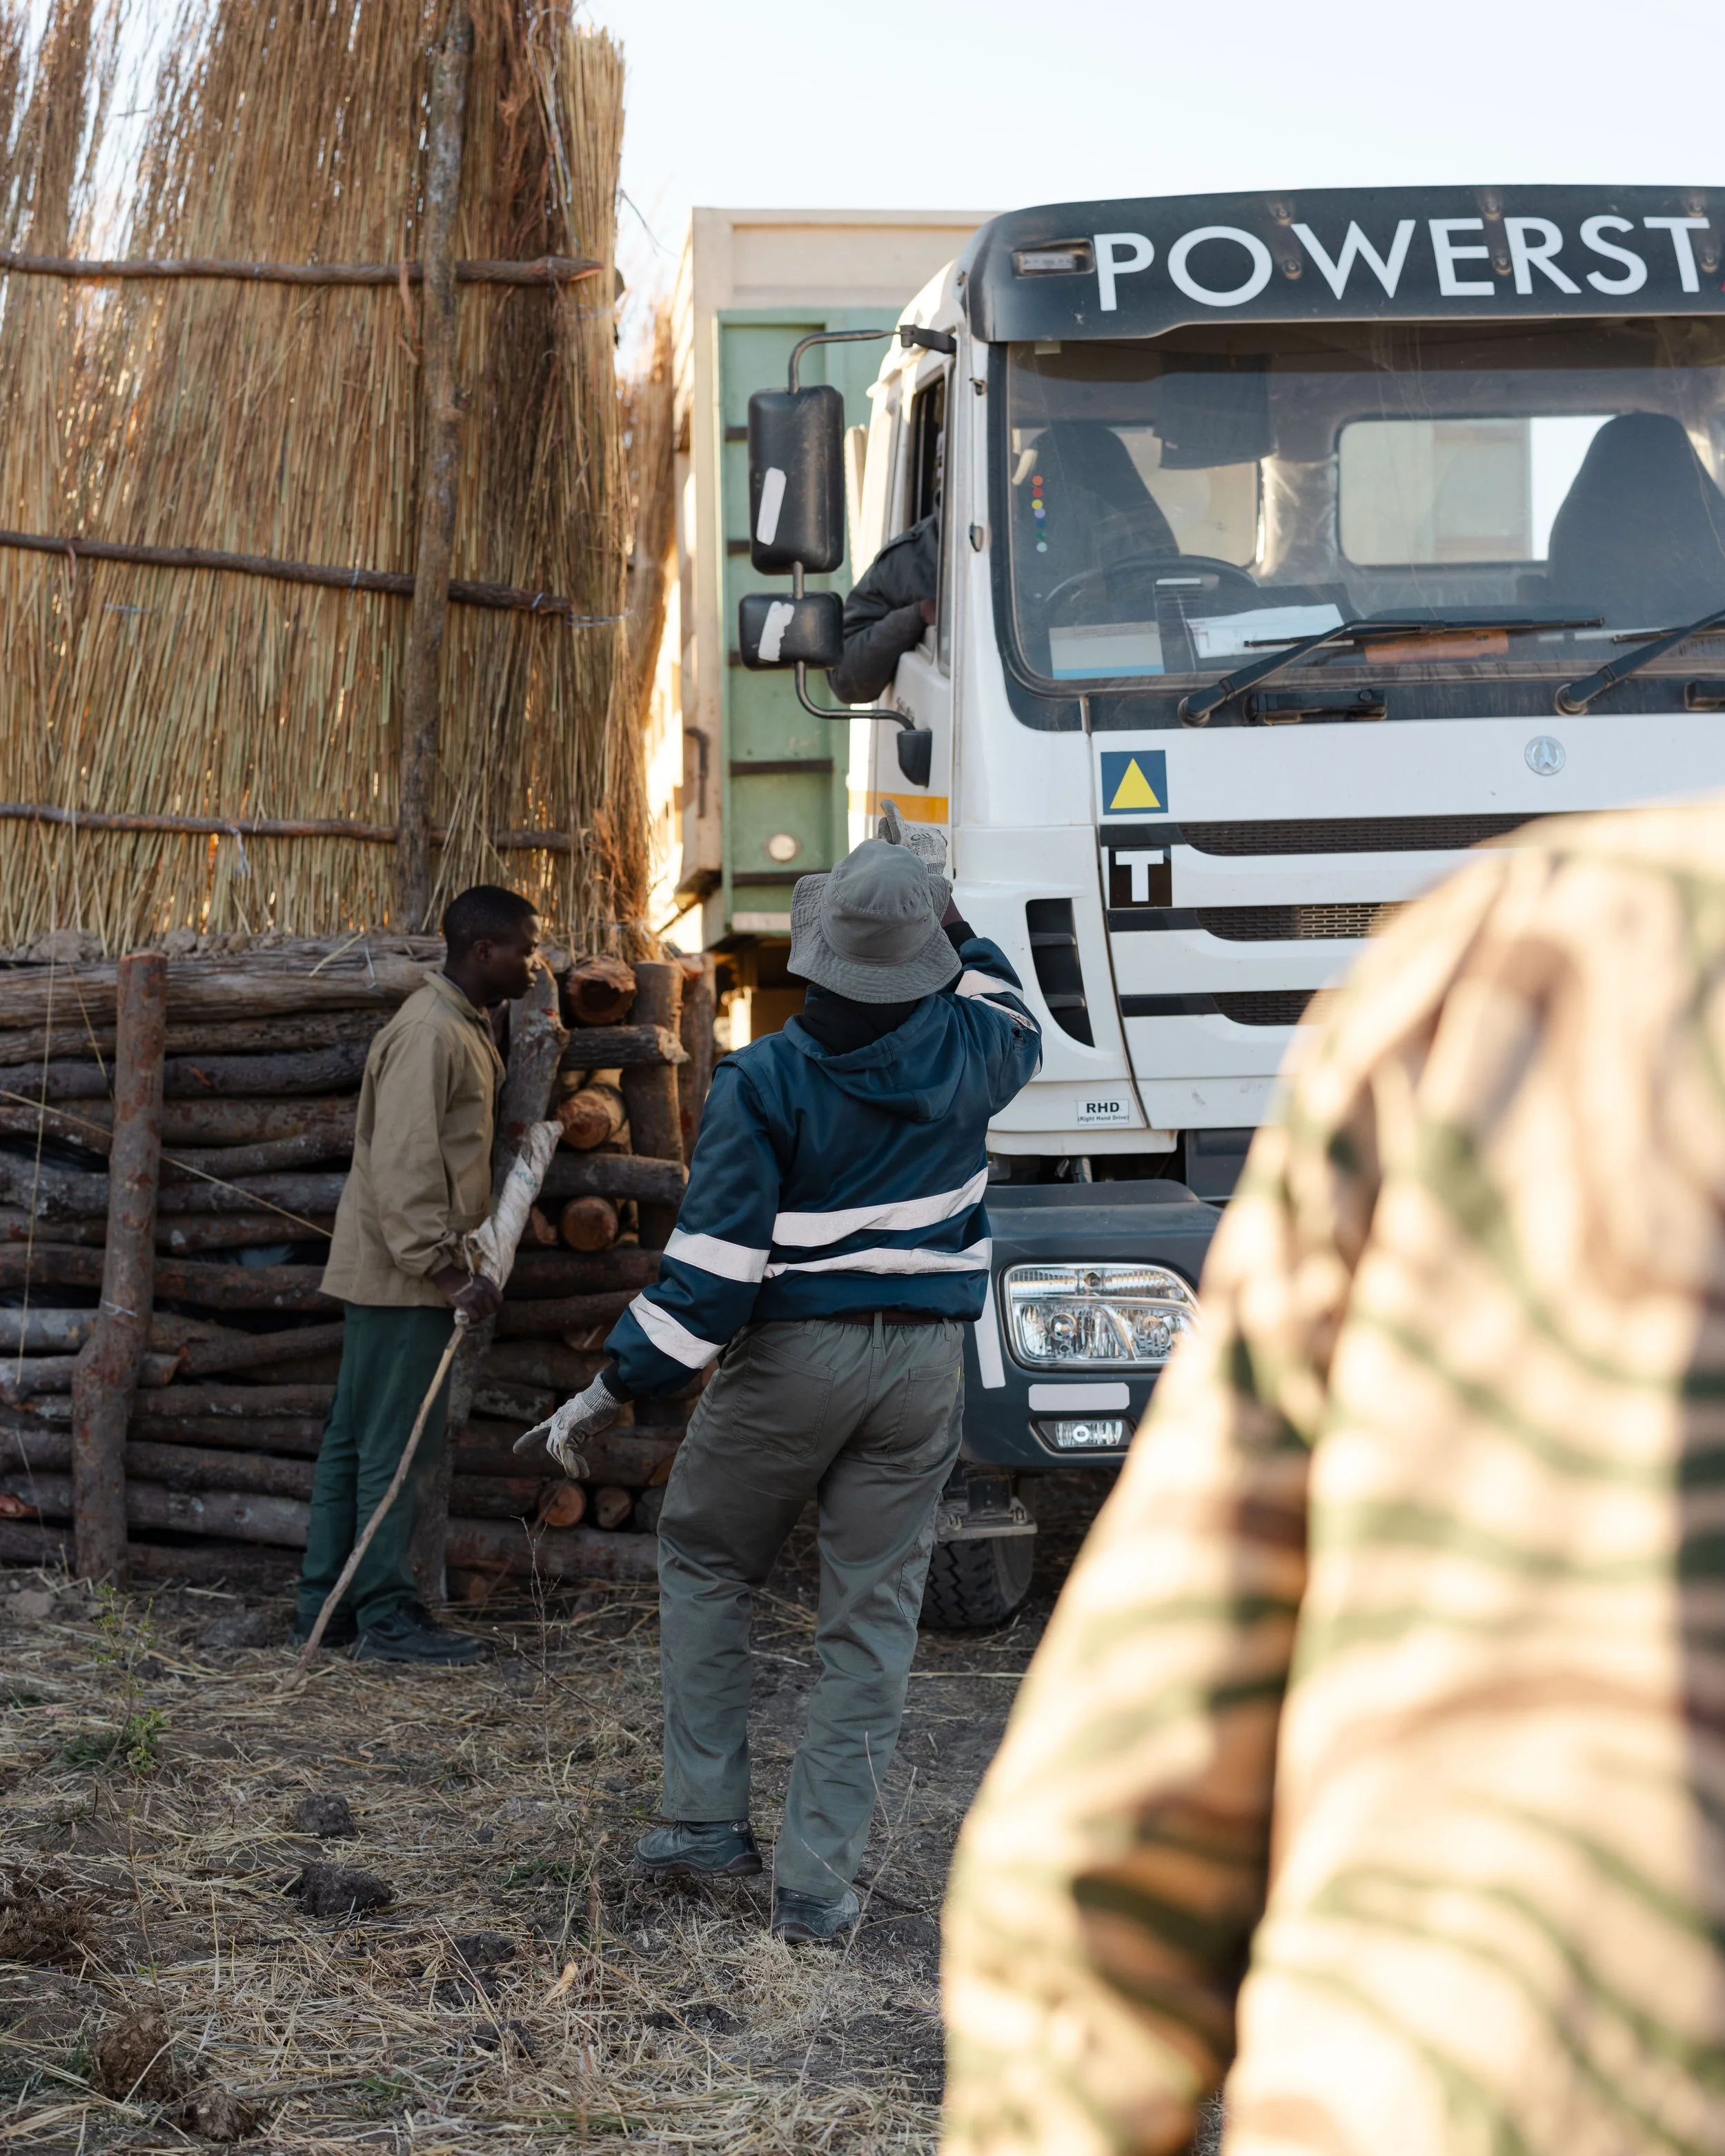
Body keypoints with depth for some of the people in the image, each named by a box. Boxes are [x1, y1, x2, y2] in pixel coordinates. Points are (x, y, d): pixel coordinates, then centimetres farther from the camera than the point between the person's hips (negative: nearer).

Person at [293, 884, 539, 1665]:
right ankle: (387, 1617, -1)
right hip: (403, 1275, -10)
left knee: (354, 1439, 12)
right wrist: (446, 1269, -25)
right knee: (399, 1447, -5)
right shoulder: (430, 1032, -17)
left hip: (382, 1271, 10)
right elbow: (403, 1163, -24)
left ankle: (325, 1603, 18)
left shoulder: (461, 1027, 15)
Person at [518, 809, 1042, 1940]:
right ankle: (818, 1877, 5)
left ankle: (710, 1817, 15)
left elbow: (712, 1270, -15)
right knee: (875, 1613, 6)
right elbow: (1019, 1027, 26)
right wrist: (954, 926, 27)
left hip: (793, 1357, -3)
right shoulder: (966, 1053, -3)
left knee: (706, 1562, 18)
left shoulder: (765, 1081, -13)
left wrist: (615, 1389, -8)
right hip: (924, 1359, 3)